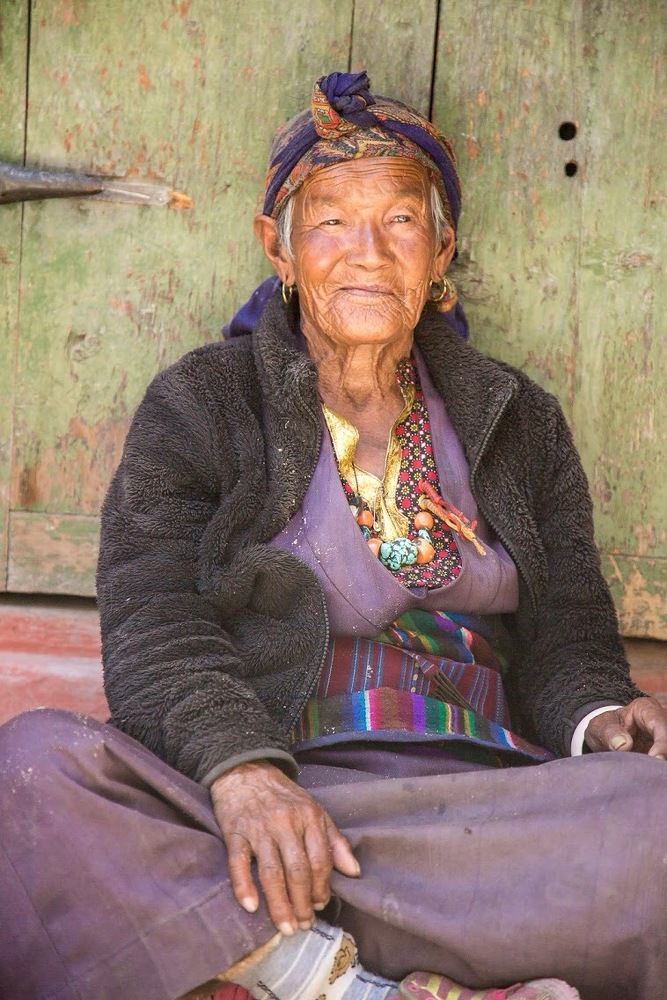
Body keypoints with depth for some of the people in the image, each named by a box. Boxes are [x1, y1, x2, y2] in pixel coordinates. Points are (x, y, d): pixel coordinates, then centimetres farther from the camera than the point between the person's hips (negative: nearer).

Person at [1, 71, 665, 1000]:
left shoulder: (520, 423, 21)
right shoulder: (198, 403, 12)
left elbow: (564, 629, 16)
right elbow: (154, 626, -2)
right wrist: (237, 767, -22)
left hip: (483, 799, 2)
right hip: (253, 780, -1)